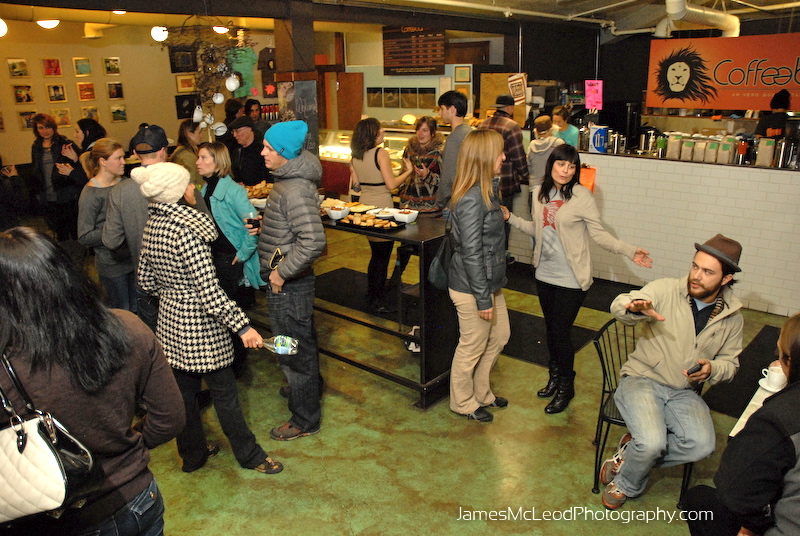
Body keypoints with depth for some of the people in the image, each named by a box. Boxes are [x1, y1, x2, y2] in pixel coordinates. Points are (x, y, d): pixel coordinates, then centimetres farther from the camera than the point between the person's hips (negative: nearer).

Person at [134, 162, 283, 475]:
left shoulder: (151, 226, 1)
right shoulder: (186, 231, -25)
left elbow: (146, 280, 10)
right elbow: (210, 292, -27)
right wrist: (242, 326, -24)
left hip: (169, 319, 8)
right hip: (199, 327, -8)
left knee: (185, 391, 20)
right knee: (224, 393, 7)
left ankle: (192, 454, 36)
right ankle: (249, 455, 25)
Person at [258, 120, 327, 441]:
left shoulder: (296, 189, -24)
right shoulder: (288, 179, 8)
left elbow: (313, 242, -33)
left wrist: (282, 272, -23)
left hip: (289, 284, -10)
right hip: (289, 278, 10)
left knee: (294, 352, 3)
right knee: (302, 340, 27)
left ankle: (305, 421, 19)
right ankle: (309, 387, 49)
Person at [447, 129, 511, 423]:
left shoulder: (487, 191, 7)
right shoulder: (471, 200, -25)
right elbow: (471, 253, -24)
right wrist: (483, 299, -20)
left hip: (491, 283, 10)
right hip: (471, 288, -10)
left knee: (499, 336, 22)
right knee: (472, 348, 8)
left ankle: (481, 392, 42)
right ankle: (463, 402, 32)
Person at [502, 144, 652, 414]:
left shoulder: (582, 196, -14)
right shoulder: (539, 193, 4)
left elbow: (599, 233, -12)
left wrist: (629, 251, -23)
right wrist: (511, 218, 9)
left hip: (570, 279, -6)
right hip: (545, 274, 6)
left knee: (562, 332, 0)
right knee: (550, 328, 17)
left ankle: (566, 387, 21)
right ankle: (554, 376, 38)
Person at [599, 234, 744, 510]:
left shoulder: (732, 317, 4)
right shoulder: (666, 290, -9)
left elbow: (730, 362, 14)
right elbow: (618, 305, -23)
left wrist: (711, 369, -11)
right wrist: (635, 306, -48)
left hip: (684, 392, 4)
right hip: (641, 380, -4)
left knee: (702, 445, -24)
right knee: (652, 443, -28)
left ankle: (631, 452, 0)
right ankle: (627, 484, 5)